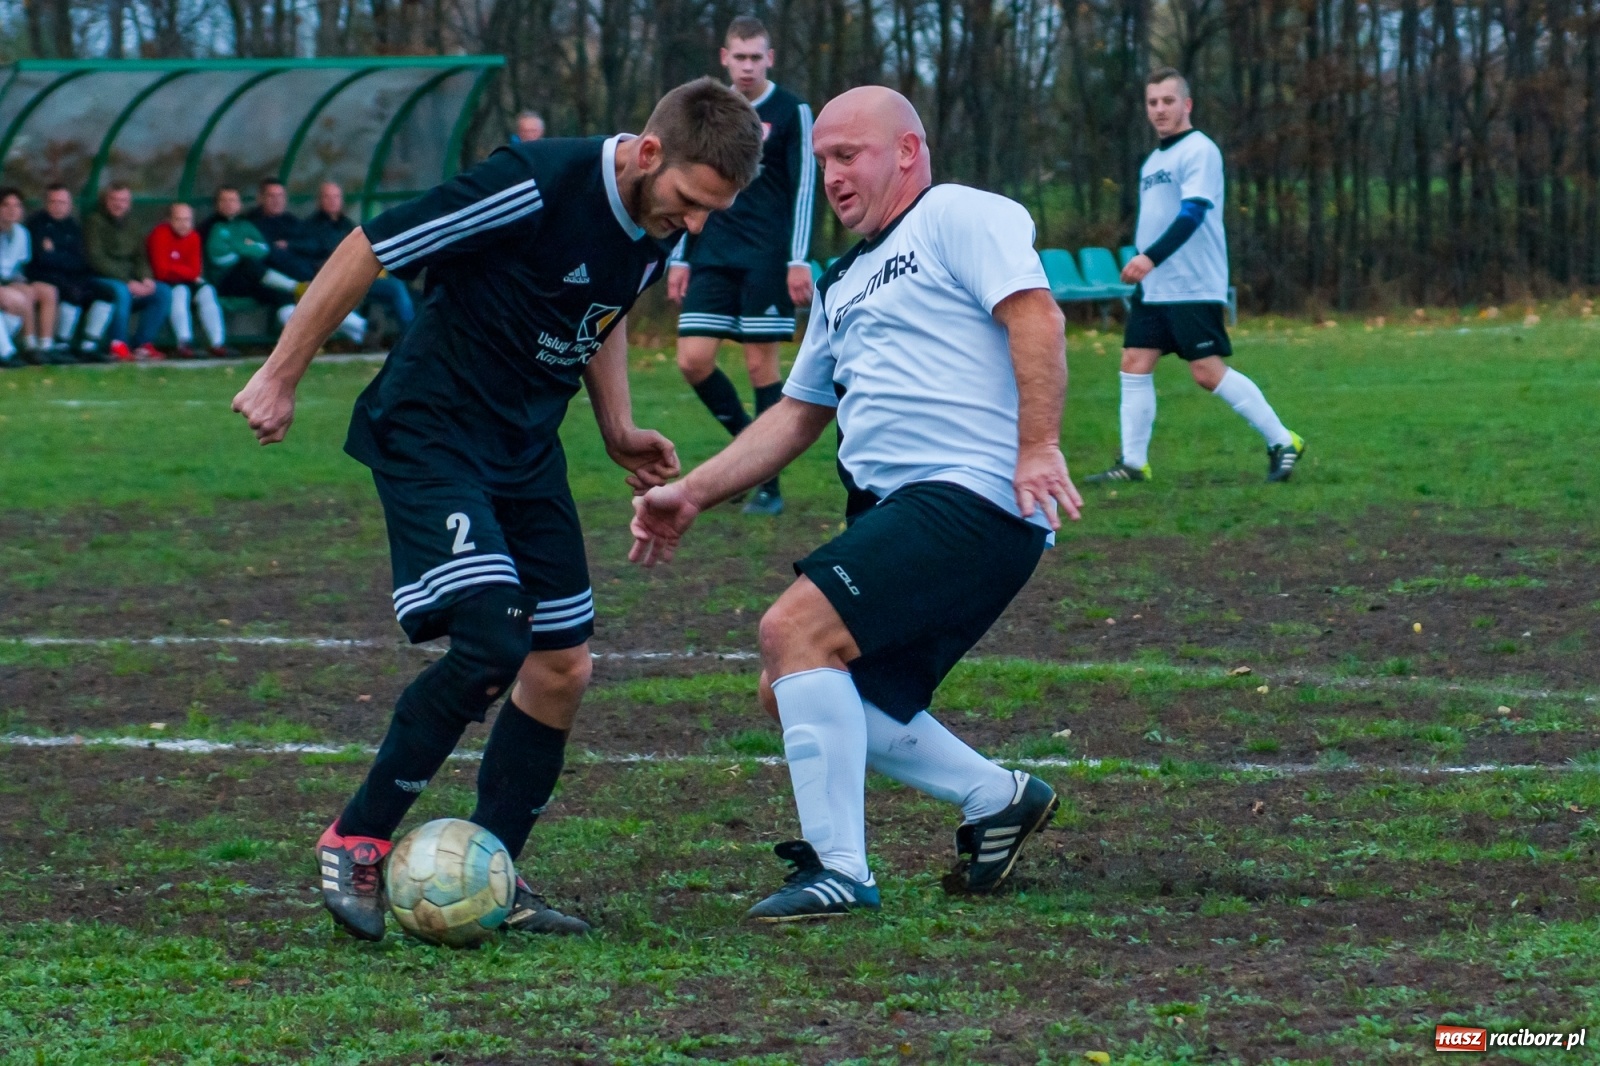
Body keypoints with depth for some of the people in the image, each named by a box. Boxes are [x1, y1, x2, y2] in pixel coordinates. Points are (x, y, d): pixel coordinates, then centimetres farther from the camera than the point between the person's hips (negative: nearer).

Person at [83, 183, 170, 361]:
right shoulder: (95, 222, -6)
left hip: (131, 280, 7)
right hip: (101, 279, -7)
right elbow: (96, 261, -15)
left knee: (164, 293, -11)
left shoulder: (129, 224, 16)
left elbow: (140, 257, 15)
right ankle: (118, 345, -31)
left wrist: (146, 279, -8)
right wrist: (128, 282, -21)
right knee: (121, 291, -38)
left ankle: (143, 344, -12)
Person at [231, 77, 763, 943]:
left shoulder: (658, 228, -1)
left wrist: (618, 430, 9)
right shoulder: (533, 188, -26)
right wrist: (280, 376, -11)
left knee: (562, 668, 4)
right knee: (492, 643, -21)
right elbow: (369, 250, -17)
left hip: (527, 447, 8)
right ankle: (354, 846, -7)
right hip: (430, 437, -8)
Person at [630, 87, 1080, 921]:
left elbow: (1034, 315, -15)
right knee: (793, 694, 7)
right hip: (893, 510, 10)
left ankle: (839, 871, -21)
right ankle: (997, 799, 17)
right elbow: (797, 414, 31)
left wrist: (1038, 447, -26)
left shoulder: (959, 218, -1)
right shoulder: (844, 282, 27)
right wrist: (691, 495, 23)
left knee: (795, 631, -23)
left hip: (974, 500, -10)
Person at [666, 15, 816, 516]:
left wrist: (798, 261, -11)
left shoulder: (791, 112, -1)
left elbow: (804, 188, -4)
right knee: (693, 358, -7)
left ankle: (769, 485, 4)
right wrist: (679, 259, 11)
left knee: (761, 362, -4)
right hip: (712, 258, 4)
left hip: (766, 261, -4)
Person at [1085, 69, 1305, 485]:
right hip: (1153, 288, 9)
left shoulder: (1198, 151, -10)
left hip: (1193, 289, -9)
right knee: (1135, 364, 1)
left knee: (1208, 371, -11)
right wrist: (1140, 265, 19)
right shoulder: (1153, 162, 18)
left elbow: (1193, 213, -22)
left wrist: (1150, 257, -30)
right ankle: (1133, 462, 5)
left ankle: (1282, 442, -1)